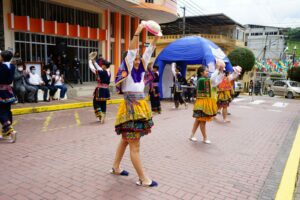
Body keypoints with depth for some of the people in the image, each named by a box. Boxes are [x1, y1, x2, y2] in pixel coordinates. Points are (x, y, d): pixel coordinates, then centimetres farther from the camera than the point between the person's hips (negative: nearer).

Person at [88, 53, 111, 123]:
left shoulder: (102, 72, -18)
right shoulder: (108, 72, 6)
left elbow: (92, 68, -10)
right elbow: (99, 68, 18)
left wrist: (90, 60, 4)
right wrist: (94, 61, 21)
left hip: (100, 90, -8)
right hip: (106, 90, 8)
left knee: (96, 103, 7)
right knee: (103, 104, 14)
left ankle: (101, 116, 2)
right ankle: (103, 117, 20)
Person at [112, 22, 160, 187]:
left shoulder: (140, 70, 11)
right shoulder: (128, 70, -6)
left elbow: (148, 53, 10)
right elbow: (131, 52, -16)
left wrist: (156, 39, 3)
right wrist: (137, 33, -19)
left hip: (140, 107, 8)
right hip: (130, 108, -8)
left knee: (126, 140, 18)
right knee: (134, 146, -3)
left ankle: (115, 167, 33)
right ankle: (143, 179, 3)